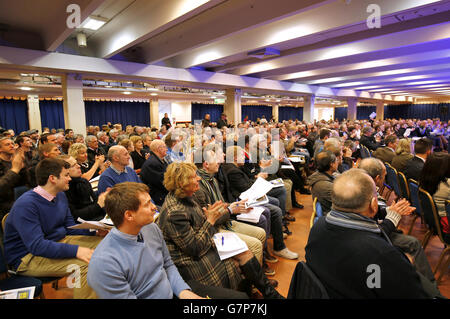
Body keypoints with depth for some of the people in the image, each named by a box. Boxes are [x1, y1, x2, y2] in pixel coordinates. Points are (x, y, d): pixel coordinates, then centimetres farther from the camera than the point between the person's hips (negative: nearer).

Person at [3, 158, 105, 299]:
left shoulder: (60, 195, 4)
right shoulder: (25, 205, -22)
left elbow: (70, 227, 11)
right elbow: (36, 245, -29)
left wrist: (94, 231, -7)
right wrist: (75, 250, -35)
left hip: (59, 242, 9)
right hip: (28, 258, -8)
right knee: (84, 264, -31)